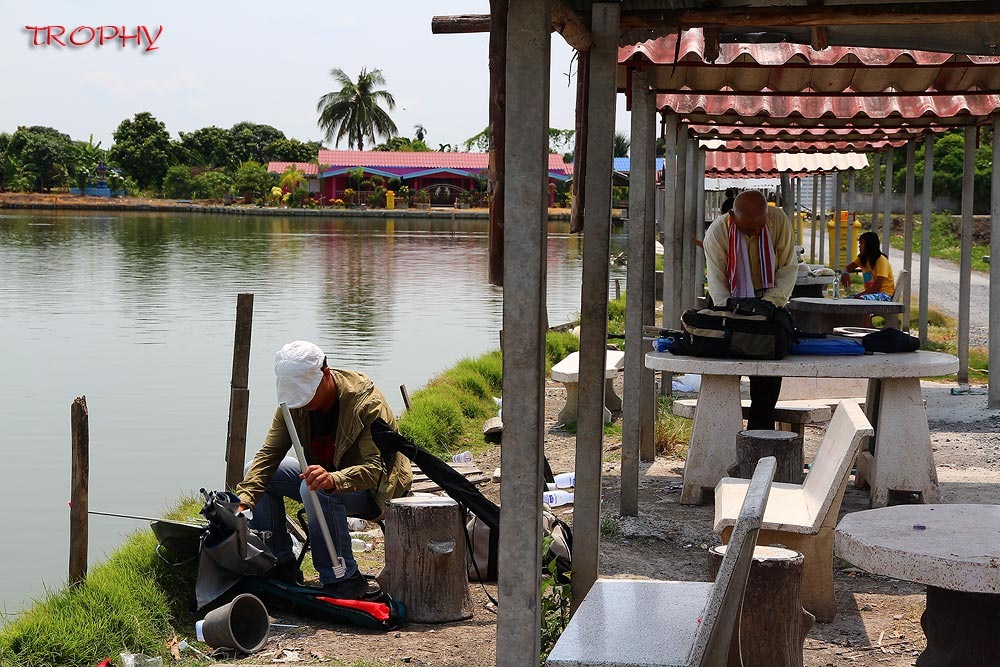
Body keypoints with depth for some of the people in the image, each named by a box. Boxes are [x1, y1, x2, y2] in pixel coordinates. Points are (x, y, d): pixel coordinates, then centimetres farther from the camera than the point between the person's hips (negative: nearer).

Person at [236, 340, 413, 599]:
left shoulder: (368, 403, -28)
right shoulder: (293, 404, -10)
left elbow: (376, 467, -34)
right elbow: (268, 455, -13)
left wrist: (333, 479, -54)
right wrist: (243, 501, -29)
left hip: (375, 488, -7)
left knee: (316, 489, -36)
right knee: (255, 472, -4)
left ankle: (345, 581, -25)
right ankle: (281, 566, 1)